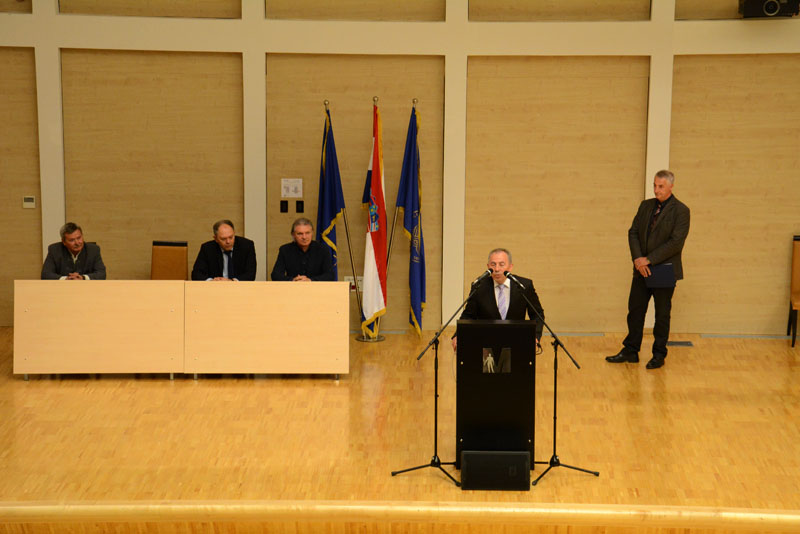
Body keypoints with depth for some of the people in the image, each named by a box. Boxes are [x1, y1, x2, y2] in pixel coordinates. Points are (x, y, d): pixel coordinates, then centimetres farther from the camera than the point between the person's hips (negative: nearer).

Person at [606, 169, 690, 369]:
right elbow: (633, 232, 6)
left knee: (662, 315, 6)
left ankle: (659, 355, 17)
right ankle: (630, 351, 18)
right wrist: (638, 258, -9)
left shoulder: (680, 210, -10)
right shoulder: (646, 205, 9)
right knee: (635, 310, 9)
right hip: (642, 270, 5)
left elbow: (676, 242, -17)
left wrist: (649, 260, -18)